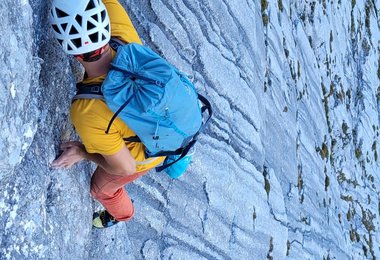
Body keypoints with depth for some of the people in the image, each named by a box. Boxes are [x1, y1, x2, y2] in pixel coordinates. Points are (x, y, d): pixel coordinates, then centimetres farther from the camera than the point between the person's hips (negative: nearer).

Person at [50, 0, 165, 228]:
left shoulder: (87, 114, -45)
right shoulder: (125, 36, -37)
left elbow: (125, 168, -30)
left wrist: (82, 153, -16)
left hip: (142, 156, -4)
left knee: (102, 188, 30)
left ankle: (122, 214, 63)